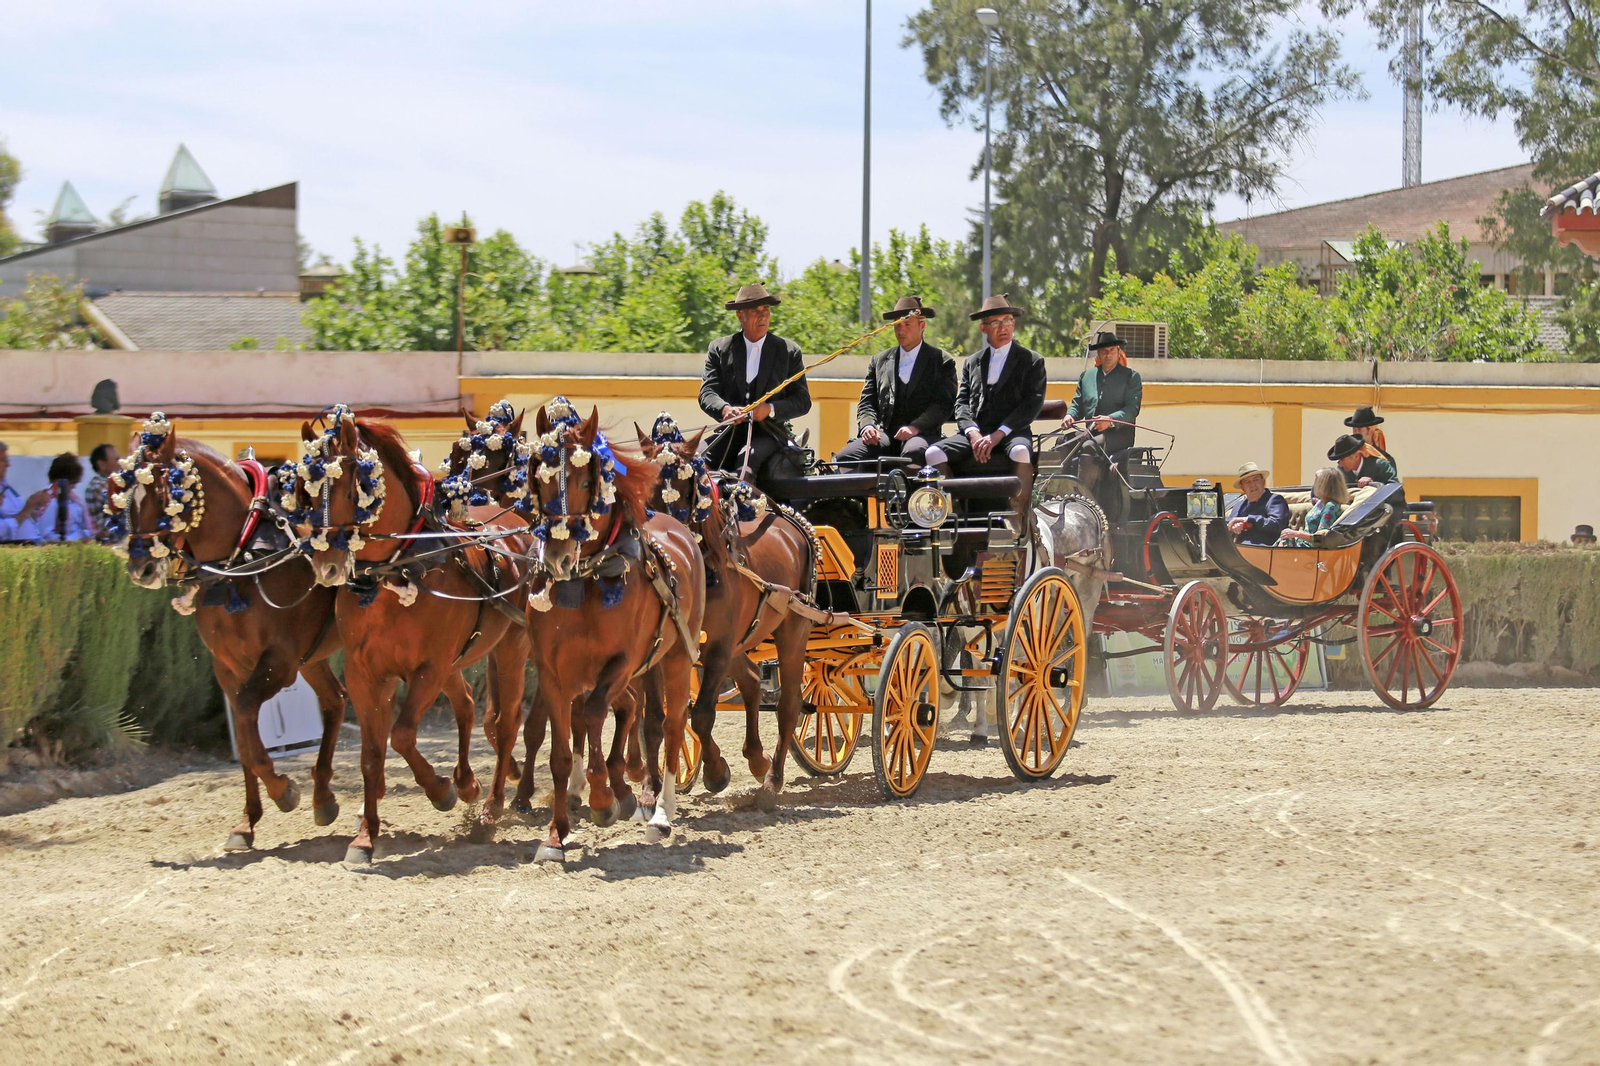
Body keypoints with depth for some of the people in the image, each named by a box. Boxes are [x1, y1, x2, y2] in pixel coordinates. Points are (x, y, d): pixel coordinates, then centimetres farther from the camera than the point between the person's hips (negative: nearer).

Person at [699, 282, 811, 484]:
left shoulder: (789, 351, 9)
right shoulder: (719, 348, 12)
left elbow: (802, 401, 6)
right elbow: (707, 393, 2)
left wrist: (770, 409, -14)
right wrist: (724, 409, -22)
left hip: (768, 434, -2)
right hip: (730, 433, 2)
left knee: (747, 457, -35)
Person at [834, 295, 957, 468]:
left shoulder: (942, 362, 10)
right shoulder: (879, 361, 21)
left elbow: (943, 405, -2)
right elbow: (867, 403, 16)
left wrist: (915, 427, -18)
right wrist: (867, 426, -7)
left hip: (922, 434, -3)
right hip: (885, 435, 3)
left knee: (914, 453, -40)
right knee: (845, 456, -25)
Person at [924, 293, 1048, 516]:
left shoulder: (1032, 361, 10)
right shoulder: (972, 363, 21)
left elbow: (1032, 404, -1)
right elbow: (962, 403, 12)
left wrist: (997, 435, -13)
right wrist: (973, 433, -10)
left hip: (1011, 433, -3)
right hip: (975, 433, 3)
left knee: (1021, 452, -39)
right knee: (934, 453, -24)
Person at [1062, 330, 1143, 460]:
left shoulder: (1131, 376, 8)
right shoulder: (1086, 376, 22)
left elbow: (1132, 408, -4)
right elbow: (1077, 404, 23)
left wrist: (1110, 420, -22)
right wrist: (1070, 416, -2)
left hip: (1119, 435, -4)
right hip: (1092, 435, 4)